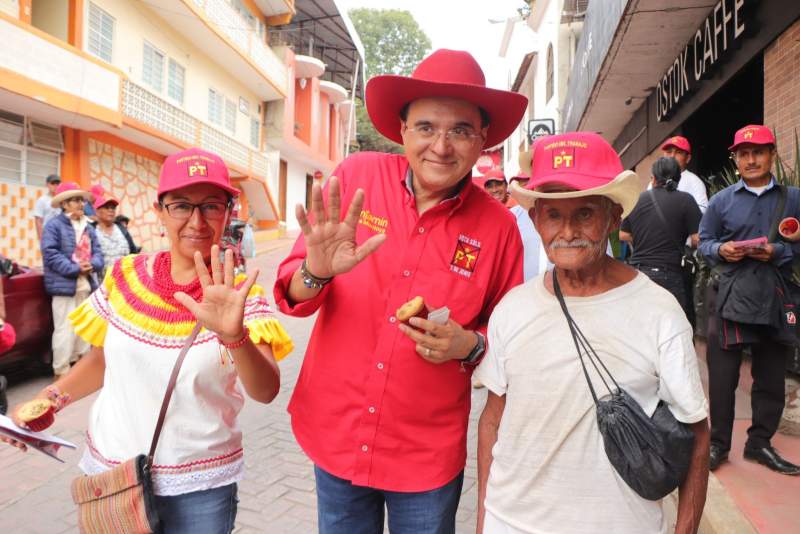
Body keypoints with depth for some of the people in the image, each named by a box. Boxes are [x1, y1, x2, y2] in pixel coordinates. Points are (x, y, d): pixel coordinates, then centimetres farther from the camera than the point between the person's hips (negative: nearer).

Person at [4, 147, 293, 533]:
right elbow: (102, 359, 11)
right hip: (108, 471, 3)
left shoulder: (239, 294, -13)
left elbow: (266, 392, -24)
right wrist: (51, 397, -5)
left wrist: (234, 336, -41)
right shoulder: (126, 277, -4)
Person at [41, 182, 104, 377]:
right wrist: (76, 269, -19)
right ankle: (61, 371, 6)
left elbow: (98, 252, 10)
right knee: (65, 330, -4)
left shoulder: (88, 227, 16)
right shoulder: (53, 225, -5)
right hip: (65, 285, -7)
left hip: (87, 285, 7)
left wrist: (92, 265, -12)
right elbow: (51, 255, -14)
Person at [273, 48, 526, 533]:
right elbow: (291, 294, -7)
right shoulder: (356, 177, -10)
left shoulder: (498, 226, -9)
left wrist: (470, 345, -18)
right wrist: (315, 273, -29)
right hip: (335, 434, 1)